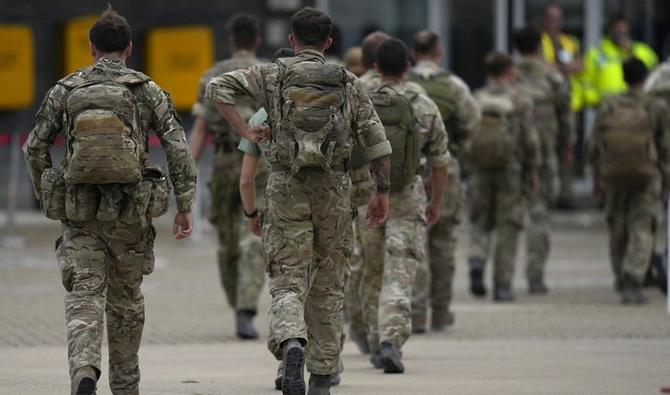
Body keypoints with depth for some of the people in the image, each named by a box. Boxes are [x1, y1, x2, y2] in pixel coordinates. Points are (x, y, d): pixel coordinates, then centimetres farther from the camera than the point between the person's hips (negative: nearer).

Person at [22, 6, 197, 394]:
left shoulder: (66, 90, 4)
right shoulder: (147, 90, 0)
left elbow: (35, 147, 8)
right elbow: (179, 148, -7)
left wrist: (46, 196, 22)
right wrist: (186, 206, -2)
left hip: (79, 213, 0)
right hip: (130, 214, 0)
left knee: (84, 297, -4)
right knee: (126, 299, 17)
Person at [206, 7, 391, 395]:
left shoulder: (273, 75, 3)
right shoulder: (348, 83, 6)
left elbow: (218, 87, -7)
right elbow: (376, 140, 3)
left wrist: (245, 131, -3)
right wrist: (382, 192, 10)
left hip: (287, 187, -1)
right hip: (334, 188, 1)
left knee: (288, 281, 0)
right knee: (328, 286, 12)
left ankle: (292, 344, -30)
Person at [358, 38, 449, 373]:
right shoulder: (424, 107, -2)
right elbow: (439, 160, 3)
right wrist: (437, 202, 15)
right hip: (407, 200, -2)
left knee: (373, 274, 17)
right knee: (399, 276, -6)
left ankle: (377, 344, 22)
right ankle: (391, 341, -23)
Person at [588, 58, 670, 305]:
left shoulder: (607, 107, -3)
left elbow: (595, 147, 0)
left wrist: (597, 176, 13)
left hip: (614, 177, 3)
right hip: (646, 177, -3)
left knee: (618, 229, 19)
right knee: (641, 231, -2)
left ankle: (621, 279, 34)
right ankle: (632, 284, -16)